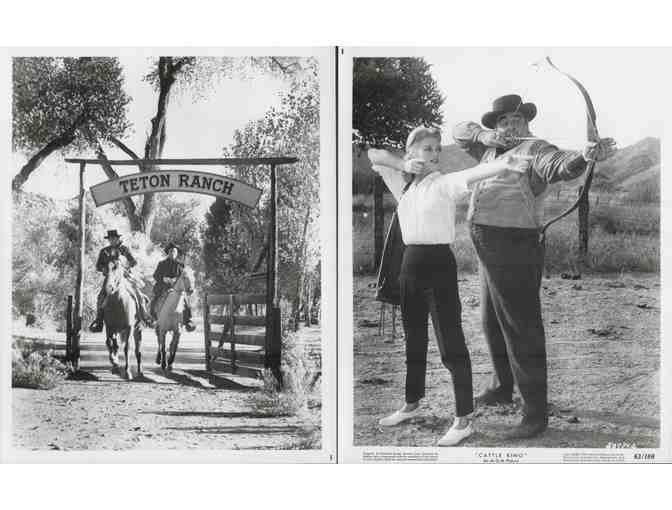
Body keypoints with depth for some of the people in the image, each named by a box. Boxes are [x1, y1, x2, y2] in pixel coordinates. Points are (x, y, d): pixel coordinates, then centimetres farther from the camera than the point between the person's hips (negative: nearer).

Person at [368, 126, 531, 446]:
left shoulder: (444, 183, -7)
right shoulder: (404, 184, 9)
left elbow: (474, 173, -26)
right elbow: (373, 155, 13)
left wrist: (505, 164, -45)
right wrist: (404, 166, -3)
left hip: (439, 264, -6)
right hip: (410, 264, 6)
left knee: (451, 344, -4)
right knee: (413, 340, 20)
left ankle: (463, 420, 1)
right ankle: (412, 404, 37)